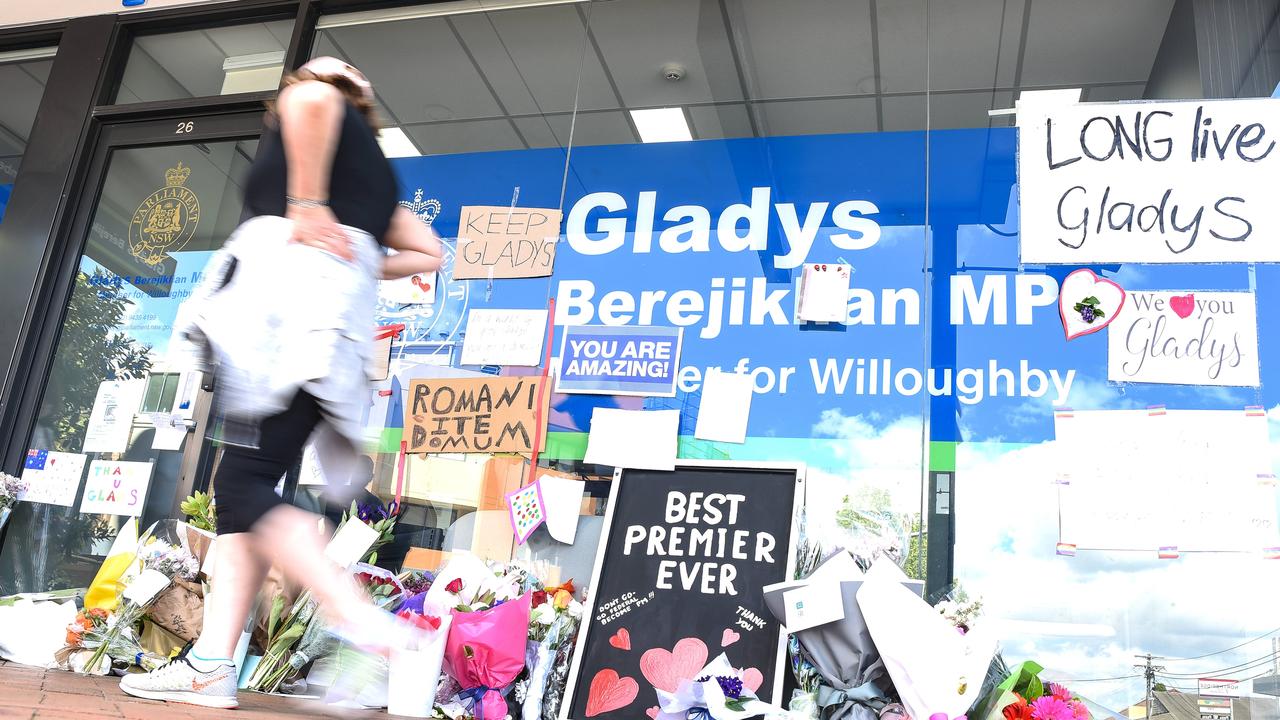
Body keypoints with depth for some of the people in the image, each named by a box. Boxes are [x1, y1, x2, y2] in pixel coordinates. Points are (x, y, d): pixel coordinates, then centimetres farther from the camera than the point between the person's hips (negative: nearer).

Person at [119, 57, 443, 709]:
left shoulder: (309, 96, 14)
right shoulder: (375, 168, 32)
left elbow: (313, 97, -13)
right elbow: (429, 252, 32)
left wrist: (306, 204, -12)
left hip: (288, 291, -8)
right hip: (338, 317, 8)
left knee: (243, 484, -14)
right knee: (244, 486, 6)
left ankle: (370, 632, -24)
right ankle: (212, 665, 1)